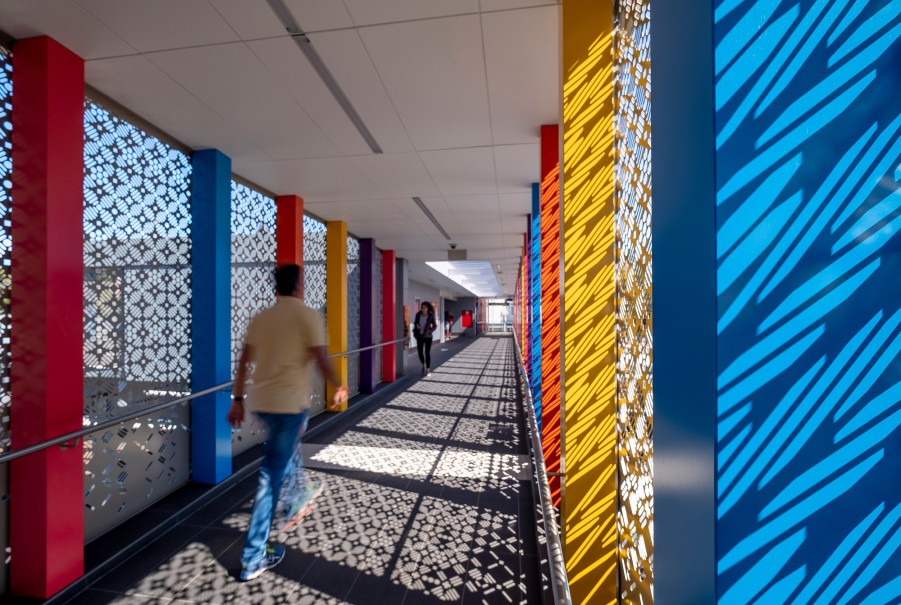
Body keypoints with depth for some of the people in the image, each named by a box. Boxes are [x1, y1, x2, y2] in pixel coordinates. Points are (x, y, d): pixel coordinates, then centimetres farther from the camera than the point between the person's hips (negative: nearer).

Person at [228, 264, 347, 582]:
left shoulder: (260, 317, 8)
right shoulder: (308, 315, -10)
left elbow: (243, 362, 8)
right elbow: (322, 360, -13)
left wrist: (238, 400, 15)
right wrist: (339, 387, 3)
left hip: (260, 400, 7)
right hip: (289, 402, -6)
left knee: (284, 452, 30)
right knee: (271, 475, 2)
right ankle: (253, 557, 12)